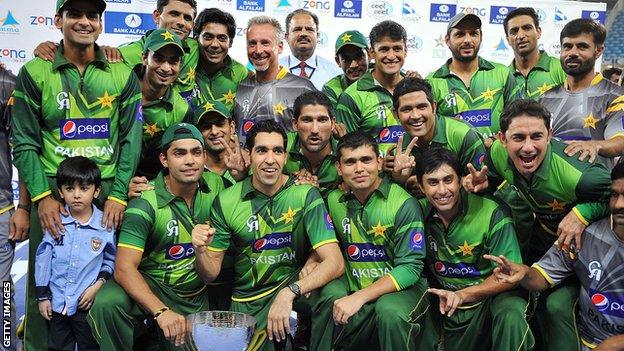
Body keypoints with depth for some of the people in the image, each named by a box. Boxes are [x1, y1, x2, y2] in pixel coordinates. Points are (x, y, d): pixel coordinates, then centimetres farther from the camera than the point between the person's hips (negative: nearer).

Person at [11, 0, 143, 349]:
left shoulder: (123, 76, 8)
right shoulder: (35, 73, 6)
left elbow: (131, 140, 3)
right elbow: (24, 143, 2)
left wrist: (118, 195, -6)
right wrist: (42, 196, -8)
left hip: (110, 193, 1)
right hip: (52, 192, 0)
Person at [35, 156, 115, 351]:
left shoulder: (105, 225, -10)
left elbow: (110, 261, 0)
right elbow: (43, 258, 0)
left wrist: (99, 283, -15)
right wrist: (43, 296, 0)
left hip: (88, 303, -2)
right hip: (57, 302, 2)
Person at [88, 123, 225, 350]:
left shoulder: (215, 185, -8)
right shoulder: (146, 204, -21)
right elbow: (124, 268, -28)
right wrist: (161, 311, -41)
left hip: (196, 297, 5)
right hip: (149, 286, -4)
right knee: (106, 303, -32)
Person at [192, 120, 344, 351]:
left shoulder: (305, 195, -10)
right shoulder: (226, 201, -3)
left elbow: (335, 263, -18)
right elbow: (210, 274, 2)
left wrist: (289, 293, -33)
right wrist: (201, 252, -22)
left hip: (295, 289, 0)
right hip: (246, 302, 1)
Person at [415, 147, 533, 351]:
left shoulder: (492, 214, -18)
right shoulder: (420, 212, -7)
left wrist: (463, 295, -26)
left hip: (492, 294, -4)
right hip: (446, 302, 4)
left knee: (512, 316, -35)